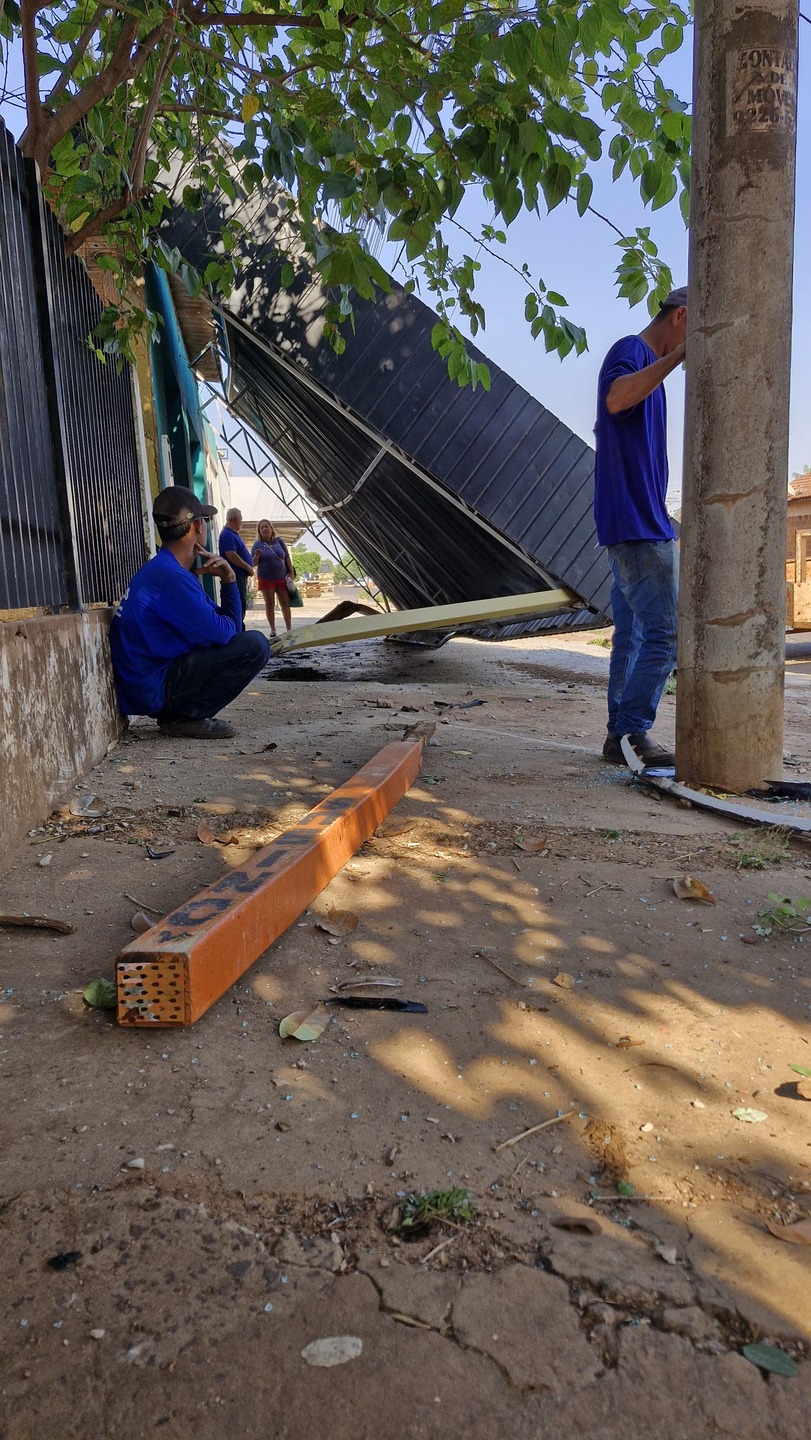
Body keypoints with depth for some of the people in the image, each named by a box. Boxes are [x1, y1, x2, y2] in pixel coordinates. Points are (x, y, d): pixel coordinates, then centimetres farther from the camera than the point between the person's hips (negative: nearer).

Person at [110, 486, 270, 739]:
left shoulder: (166, 570, 15)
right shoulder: (170, 577, -19)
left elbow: (230, 627, 13)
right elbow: (221, 632, -21)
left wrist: (228, 580, -1)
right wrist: (229, 622, 2)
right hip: (153, 691, -10)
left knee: (242, 639, 24)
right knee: (254, 645, -16)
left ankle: (179, 713, 11)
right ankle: (185, 717, -8)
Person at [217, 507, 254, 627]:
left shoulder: (233, 534, 17)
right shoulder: (227, 535, -15)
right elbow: (231, 555, -24)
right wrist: (247, 567, -16)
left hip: (241, 576, 11)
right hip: (235, 577, -11)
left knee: (242, 606, 14)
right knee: (239, 606, -11)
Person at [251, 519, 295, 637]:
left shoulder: (279, 541, 4)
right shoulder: (258, 544, 0)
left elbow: (287, 558, 9)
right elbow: (253, 563, -1)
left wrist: (291, 572, 3)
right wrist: (256, 556, -21)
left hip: (281, 577, 1)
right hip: (266, 579, -1)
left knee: (285, 603, 2)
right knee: (269, 604, 3)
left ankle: (289, 628, 10)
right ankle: (273, 630, 9)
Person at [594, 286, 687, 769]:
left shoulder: (650, 366, 24)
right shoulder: (631, 351, -6)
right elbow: (616, 399, -31)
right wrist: (677, 354, -27)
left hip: (633, 527, 10)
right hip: (640, 526, -10)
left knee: (633, 637, 9)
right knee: (666, 633, -10)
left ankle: (622, 736, 13)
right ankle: (633, 732, -6)